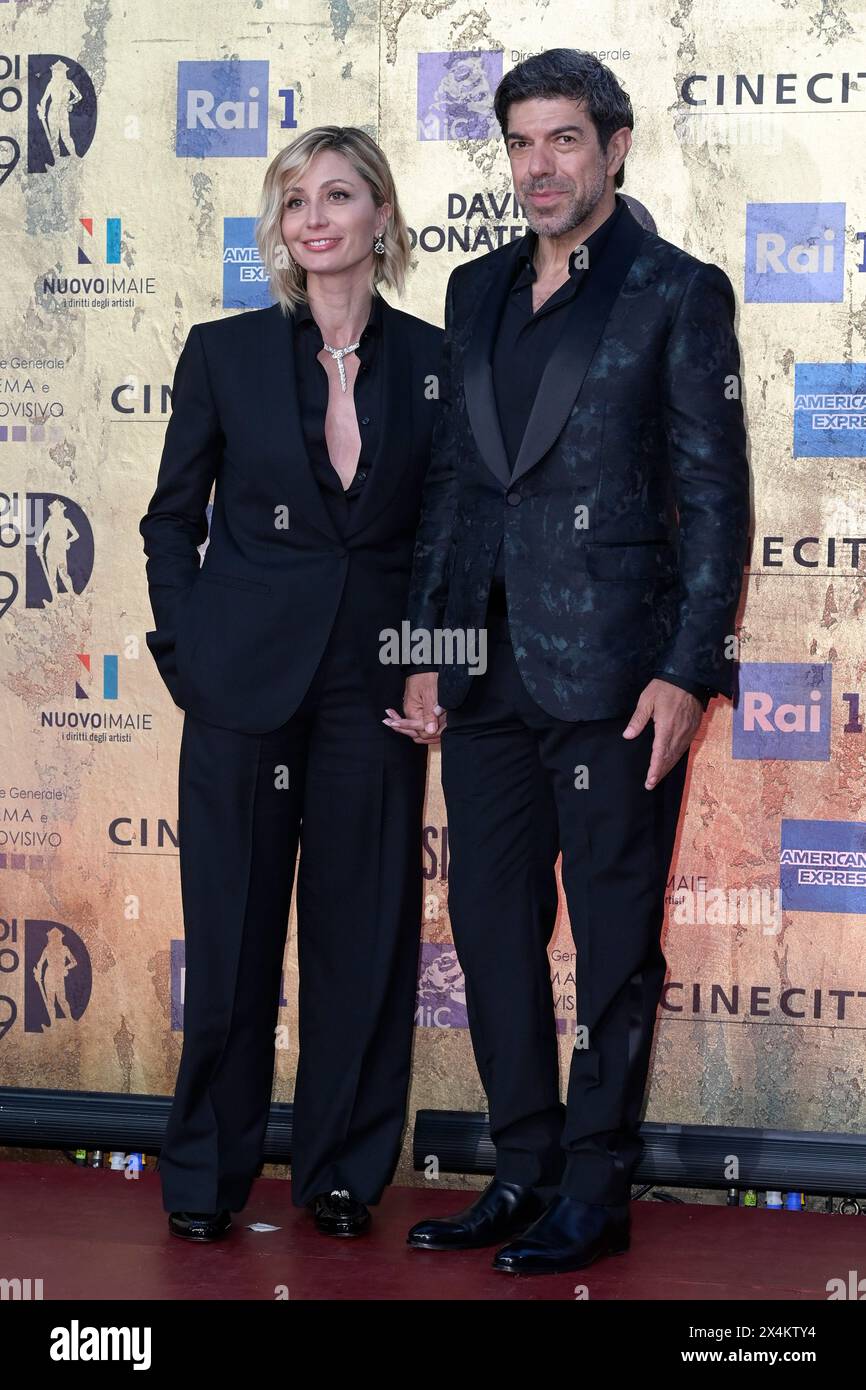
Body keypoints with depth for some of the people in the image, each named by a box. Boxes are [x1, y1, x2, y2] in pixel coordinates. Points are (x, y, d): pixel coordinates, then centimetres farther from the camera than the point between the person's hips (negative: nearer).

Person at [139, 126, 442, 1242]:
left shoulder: (433, 362, 3)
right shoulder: (225, 353, 1)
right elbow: (171, 519, 7)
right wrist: (187, 655, -1)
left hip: (376, 687, 1)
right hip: (245, 680, -1)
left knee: (364, 930, 6)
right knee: (232, 929, 4)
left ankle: (343, 1168, 20)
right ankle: (207, 1172, 18)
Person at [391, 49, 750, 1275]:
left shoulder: (679, 292, -3)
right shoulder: (477, 292, 15)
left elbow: (715, 498, -6)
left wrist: (688, 672, -12)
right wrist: (428, 651, 12)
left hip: (611, 673, -6)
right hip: (487, 676, 6)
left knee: (615, 942, 2)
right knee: (490, 924, 11)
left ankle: (595, 1195, 13)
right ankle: (524, 1172, 24)